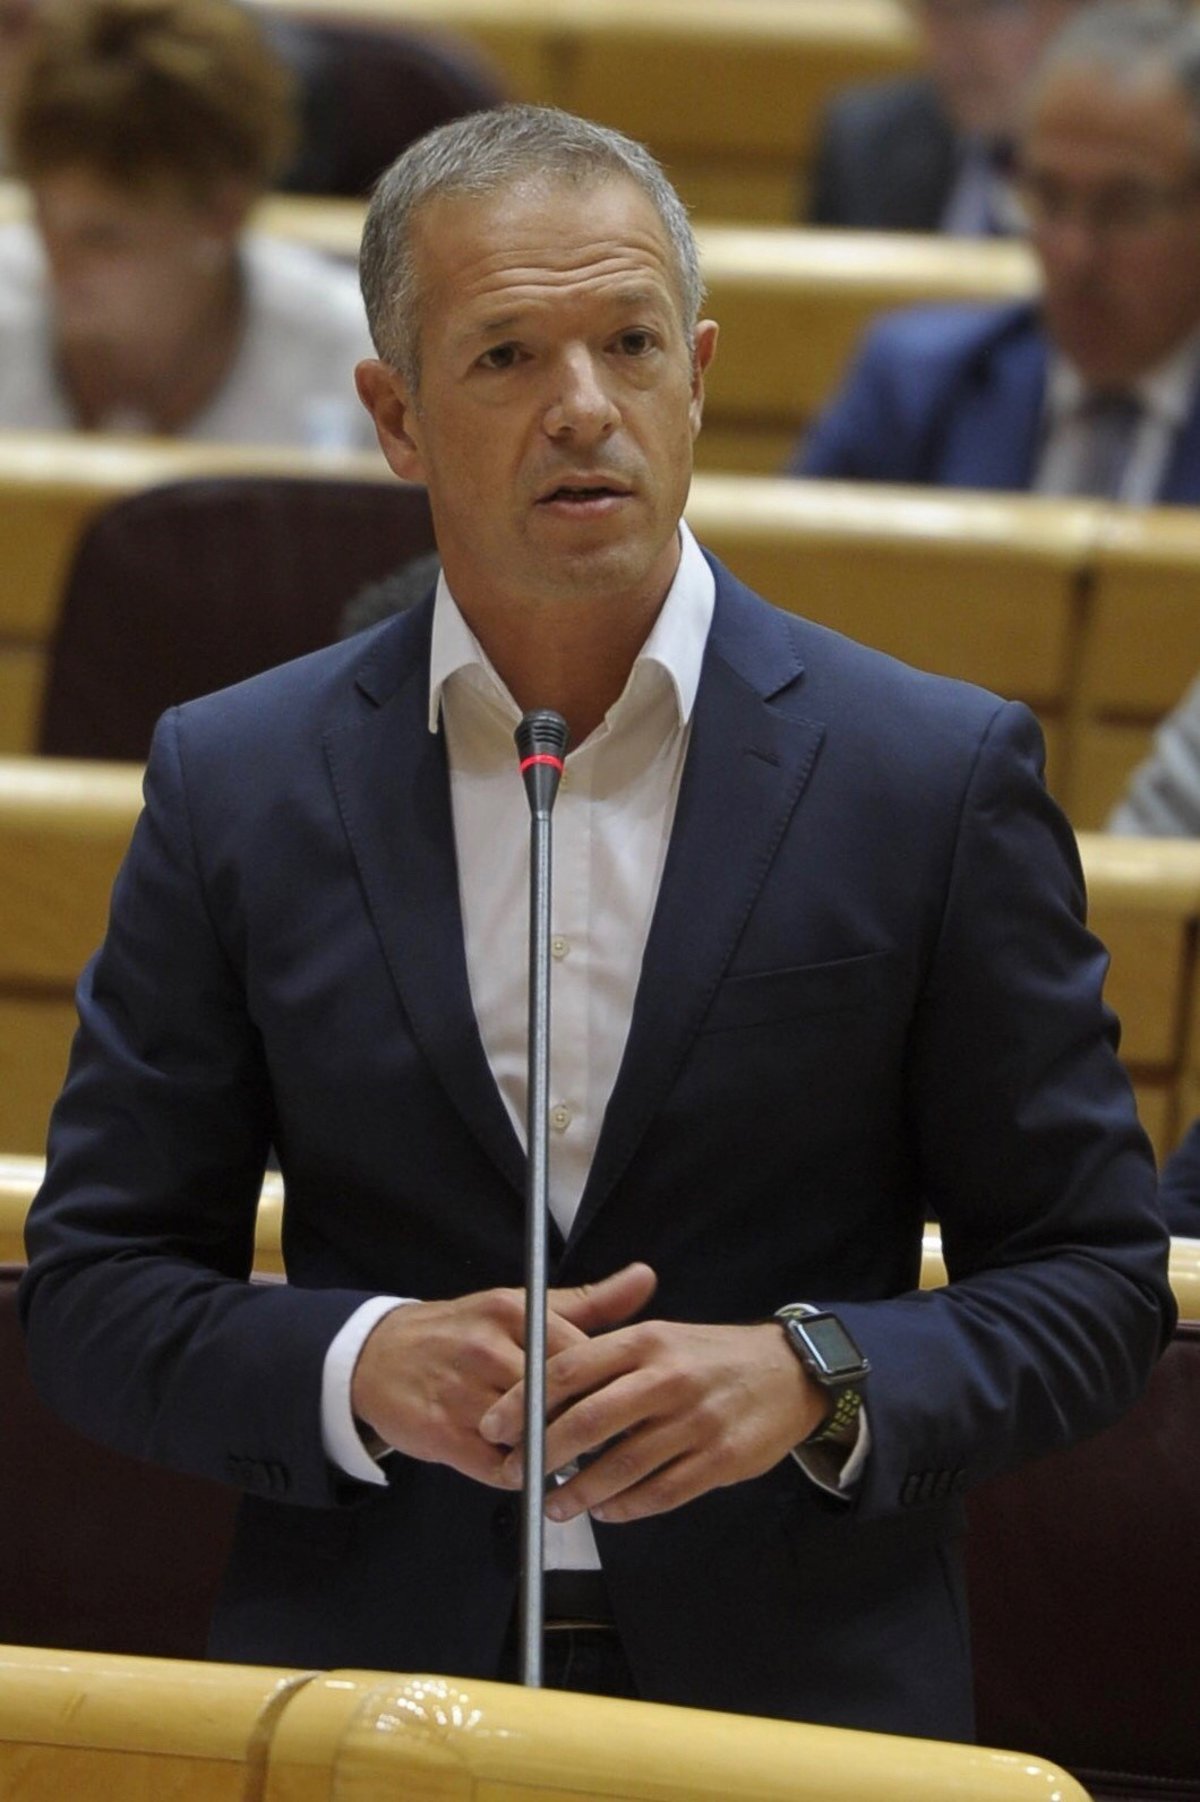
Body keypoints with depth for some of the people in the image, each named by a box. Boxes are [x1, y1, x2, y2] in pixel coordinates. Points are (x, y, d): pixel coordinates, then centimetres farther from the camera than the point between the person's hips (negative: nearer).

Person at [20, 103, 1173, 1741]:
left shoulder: (938, 775, -1)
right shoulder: (238, 785, 3)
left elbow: (1095, 1277, 1)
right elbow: (91, 1295, 4)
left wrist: (814, 1379, -16)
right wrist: (360, 1369, -14)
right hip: (361, 1683, 1)